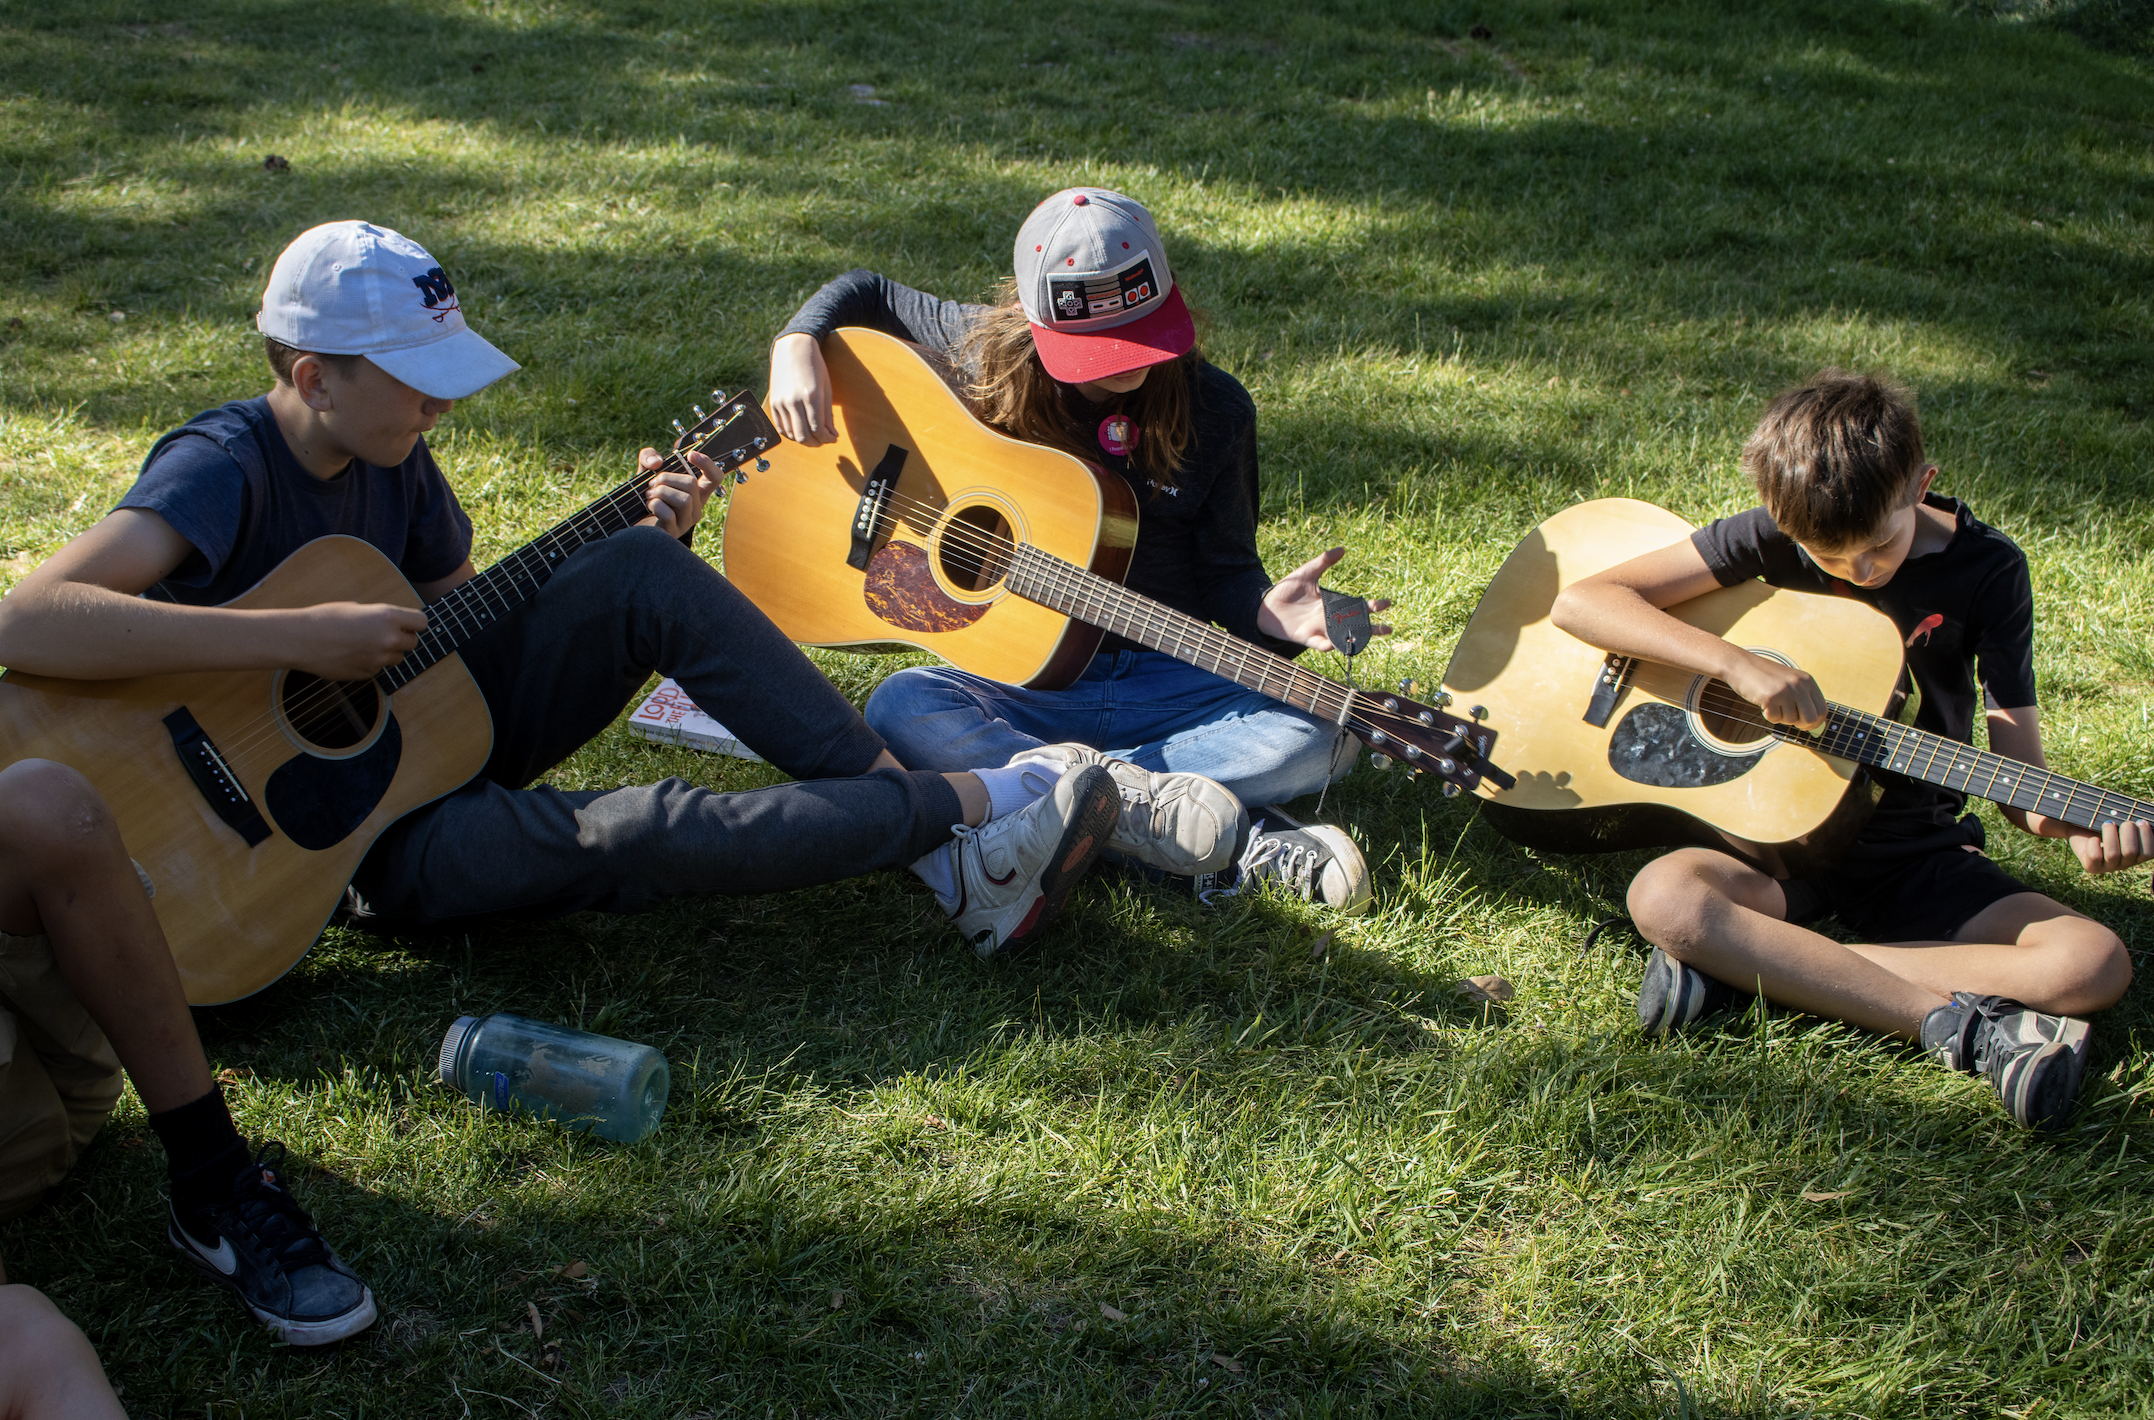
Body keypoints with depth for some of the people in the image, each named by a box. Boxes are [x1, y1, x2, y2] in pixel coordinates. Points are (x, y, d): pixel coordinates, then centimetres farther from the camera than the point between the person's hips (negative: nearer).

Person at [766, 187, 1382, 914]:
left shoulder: (1215, 409, -4)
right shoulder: (992, 357, -4)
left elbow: (1225, 571, 3)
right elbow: (864, 291, 11)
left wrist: (1267, 614, -20)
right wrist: (798, 347, -9)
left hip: (1169, 682, 0)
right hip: (1025, 680, 0)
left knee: (1319, 743, -27)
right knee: (898, 707, -34)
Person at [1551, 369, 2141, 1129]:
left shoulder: (1987, 570, -5)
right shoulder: (1770, 540, -7)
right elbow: (1580, 601, -13)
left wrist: (2076, 825, -30)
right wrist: (1737, 662, -24)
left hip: (1917, 849, 1)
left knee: (2094, 964, -23)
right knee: (1664, 896, -34)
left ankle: (1740, 963, -26)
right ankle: (1958, 1023, -29)